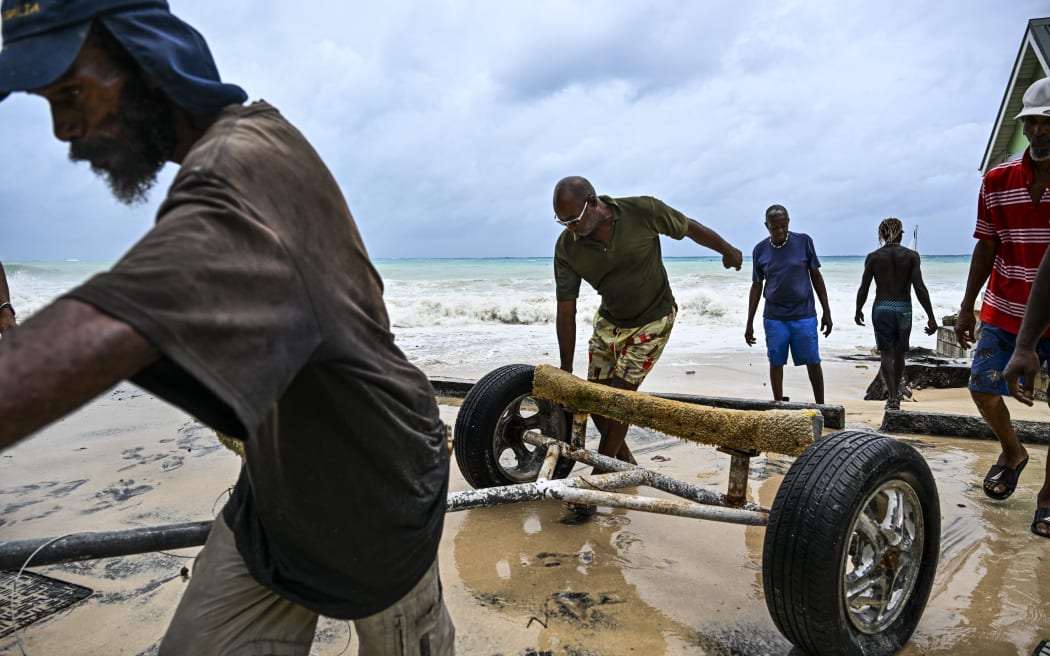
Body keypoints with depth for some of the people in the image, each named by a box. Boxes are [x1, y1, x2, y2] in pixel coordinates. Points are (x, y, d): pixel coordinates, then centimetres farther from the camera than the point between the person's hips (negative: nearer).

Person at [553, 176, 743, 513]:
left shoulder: (643, 211, -26)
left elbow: (691, 229, -6)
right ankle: (626, 464, 27)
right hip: (609, 320, 4)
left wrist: (728, 251, 11)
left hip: (652, 320, -4)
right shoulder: (567, 247, -17)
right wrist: (565, 370, -10)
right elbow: (566, 310, -13)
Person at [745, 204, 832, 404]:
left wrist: (826, 312, 4)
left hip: (804, 314, -1)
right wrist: (749, 323, 7)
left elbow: (816, 276, 5)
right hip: (774, 317, 1)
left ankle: (820, 406, 14)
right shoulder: (760, 250, 2)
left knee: (813, 362, 1)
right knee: (776, 363, 3)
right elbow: (756, 286, 8)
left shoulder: (803, 241, -1)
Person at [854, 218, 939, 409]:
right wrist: (931, 317, -7)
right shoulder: (911, 256, -3)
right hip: (903, 309, 1)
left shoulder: (873, 257, -1)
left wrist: (858, 311, 15)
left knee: (886, 354, 0)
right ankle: (895, 394, 32)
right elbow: (920, 288, -10)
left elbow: (863, 289, -1)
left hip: (881, 309, -1)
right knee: (899, 353, 17)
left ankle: (892, 397, -15)